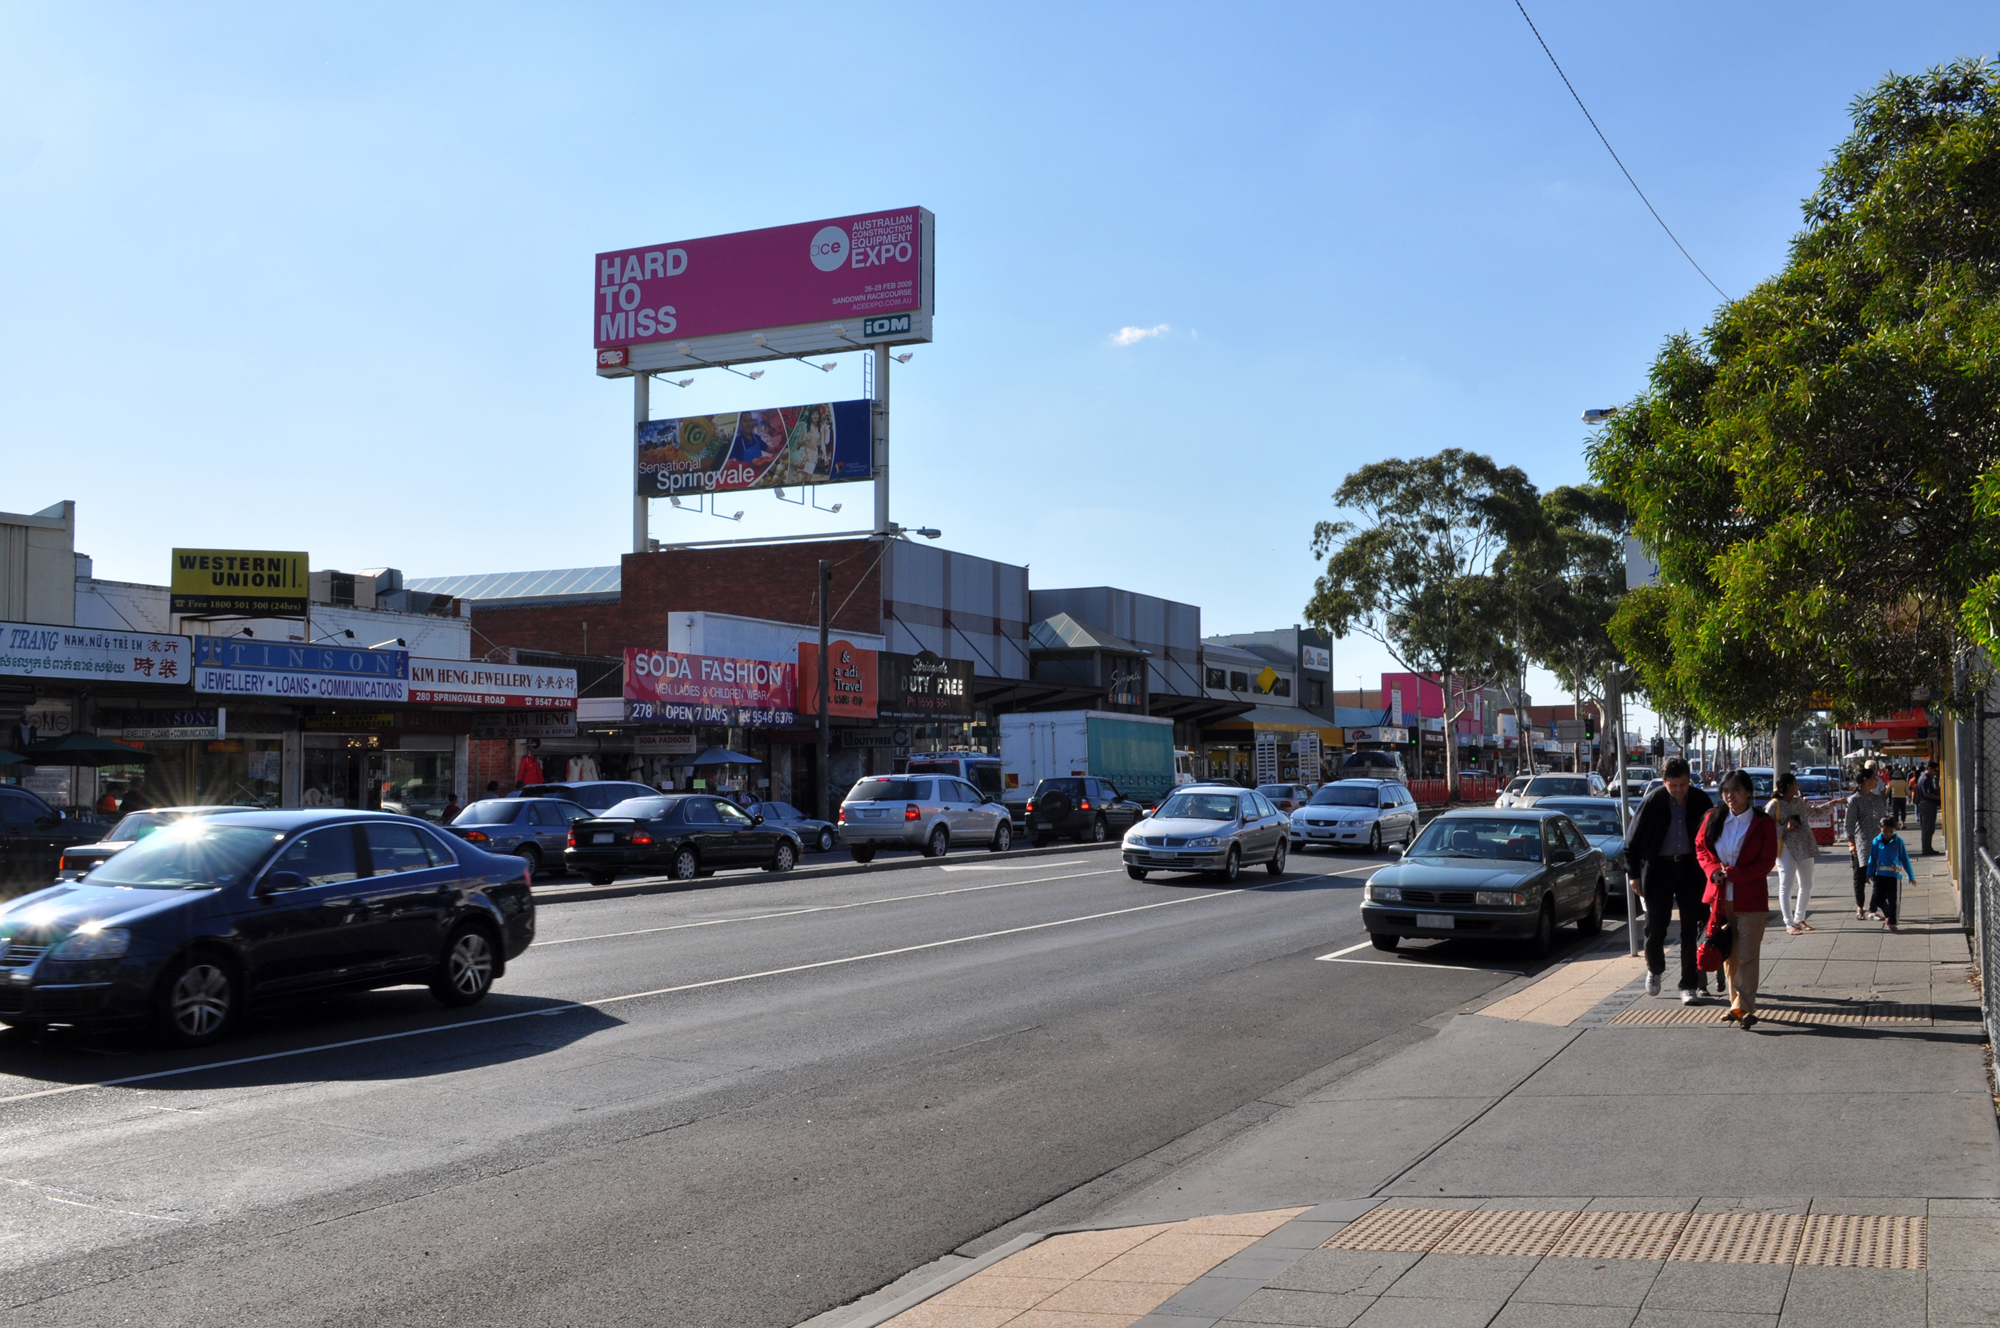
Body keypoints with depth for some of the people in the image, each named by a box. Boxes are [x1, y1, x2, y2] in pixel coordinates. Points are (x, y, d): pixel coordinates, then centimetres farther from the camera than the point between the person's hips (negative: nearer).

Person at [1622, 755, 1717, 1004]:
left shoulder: (1701, 801, -4)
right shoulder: (1653, 801, -10)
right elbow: (1633, 838, -2)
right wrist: (1634, 874, -3)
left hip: (1690, 868, 1)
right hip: (1658, 868, -1)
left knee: (1691, 928, 1)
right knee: (1656, 926, 4)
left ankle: (1689, 986, 7)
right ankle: (1654, 969, 32)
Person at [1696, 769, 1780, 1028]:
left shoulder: (1763, 823, -5)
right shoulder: (1713, 819, 5)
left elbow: (1767, 861, -7)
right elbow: (1700, 847, 12)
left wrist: (1734, 874, -17)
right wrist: (1713, 870, -8)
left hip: (1750, 899, -4)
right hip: (1719, 897, 4)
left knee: (1747, 955, -6)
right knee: (1727, 954, 11)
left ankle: (1744, 1007, -4)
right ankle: (1736, 1002, 22)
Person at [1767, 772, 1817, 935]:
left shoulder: (1800, 801, 10)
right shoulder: (1774, 805, -11)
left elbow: (1814, 812, 27)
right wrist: (1785, 828, -22)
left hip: (1805, 848, 7)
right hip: (1786, 849, -7)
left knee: (1806, 886, 12)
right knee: (1786, 887, -6)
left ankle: (1799, 919, 26)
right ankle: (1789, 924, -4)